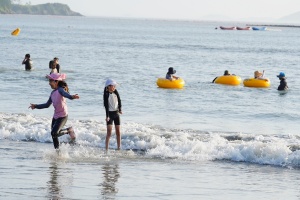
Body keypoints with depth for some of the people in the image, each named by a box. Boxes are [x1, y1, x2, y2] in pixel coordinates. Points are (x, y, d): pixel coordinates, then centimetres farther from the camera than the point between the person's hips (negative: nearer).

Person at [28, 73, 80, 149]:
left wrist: (72, 97, -60)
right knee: (54, 136, 9)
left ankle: (69, 130, 3)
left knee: (54, 133, -20)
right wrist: (36, 106, 18)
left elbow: (66, 94, -39)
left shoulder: (60, 90, -15)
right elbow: (47, 105, 20)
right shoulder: (53, 93, 10)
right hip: (55, 116, 8)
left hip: (63, 116, -8)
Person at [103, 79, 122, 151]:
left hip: (116, 113, 5)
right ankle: (106, 149, -12)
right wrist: (107, 116, -22)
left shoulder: (115, 92, 4)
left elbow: (119, 100, 9)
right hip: (110, 113, -5)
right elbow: (106, 105, -16)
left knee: (118, 131, 7)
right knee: (109, 132, -12)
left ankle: (119, 148, 14)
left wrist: (120, 109, -6)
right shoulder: (106, 94, -11)